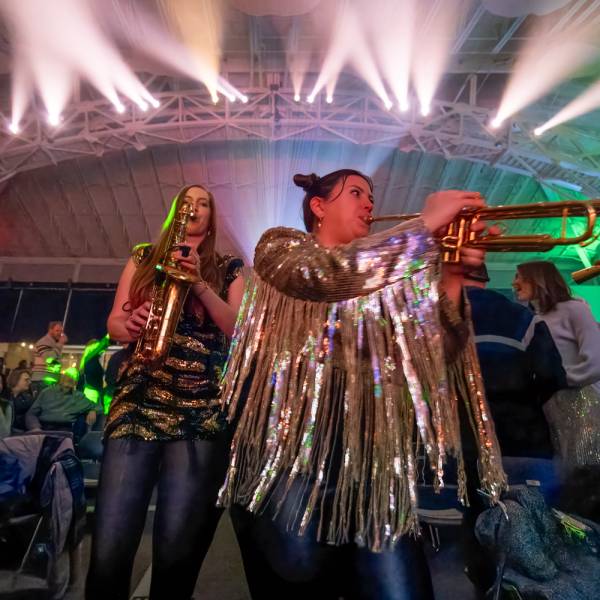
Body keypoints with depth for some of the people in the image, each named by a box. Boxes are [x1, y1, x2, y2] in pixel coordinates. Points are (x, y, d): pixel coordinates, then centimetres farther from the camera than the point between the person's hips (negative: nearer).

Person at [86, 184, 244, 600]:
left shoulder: (229, 268, 15)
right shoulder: (144, 258, 19)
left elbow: (238, 328, 3)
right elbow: (113, 322, 15)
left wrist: (200, 283, -9)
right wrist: (128, 326, -8)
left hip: (202, 408, -1)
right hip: (138, 401, 2)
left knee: (177, 550, -3)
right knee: (109, 547, -4)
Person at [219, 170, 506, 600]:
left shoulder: (383, 281, 18)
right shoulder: (280, 245, 6)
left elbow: (434, 355, 7)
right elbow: (326, 275, -19)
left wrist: (451, 277, -4)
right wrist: (426, 224, -13)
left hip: (366, 447, 4)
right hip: (288, 435, -4)